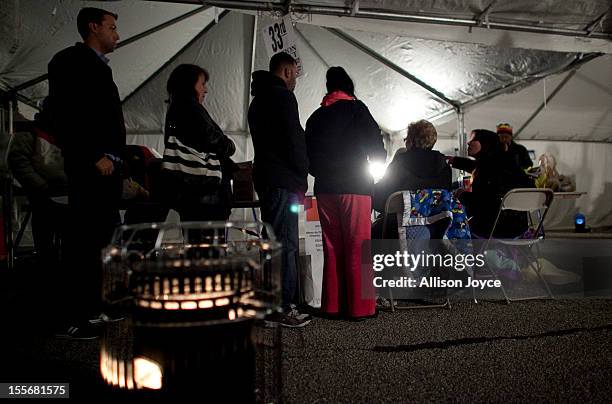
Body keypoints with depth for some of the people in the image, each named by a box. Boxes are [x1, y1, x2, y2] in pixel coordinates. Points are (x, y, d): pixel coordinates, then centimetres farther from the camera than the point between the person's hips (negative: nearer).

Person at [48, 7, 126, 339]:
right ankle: (73, 319, 1)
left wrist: (115, 158, 14)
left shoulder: (98, 66, 23)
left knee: (105, 238, 12)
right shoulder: (71, 61, -4)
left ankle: (96, 306, 22)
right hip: (89, 167, -9)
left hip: (106, 165, 9)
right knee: (84, 240, -7)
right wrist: (95, 157, -17)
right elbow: (65, 116, -15)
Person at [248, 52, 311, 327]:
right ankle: (281, 308, -6)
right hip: (282, 181, -10)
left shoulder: (258, 100, 24)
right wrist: (302, 179, -5)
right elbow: (293, 141, -15)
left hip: (265, 178, 10)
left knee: (277, 241, 15)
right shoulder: (282, 96, -8)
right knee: (285, 244, -9)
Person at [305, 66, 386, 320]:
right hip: (355, 188, -5)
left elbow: (308, 155, 14)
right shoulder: (356, 109, 0)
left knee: (332, 248, 9)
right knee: (357, 248, -2)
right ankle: (359, 306, 0)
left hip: (325, 189, 5)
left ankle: (333, 304, 13)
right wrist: (375, 166, 17)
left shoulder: (315, 116, 14)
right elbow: (376, 146, -1)